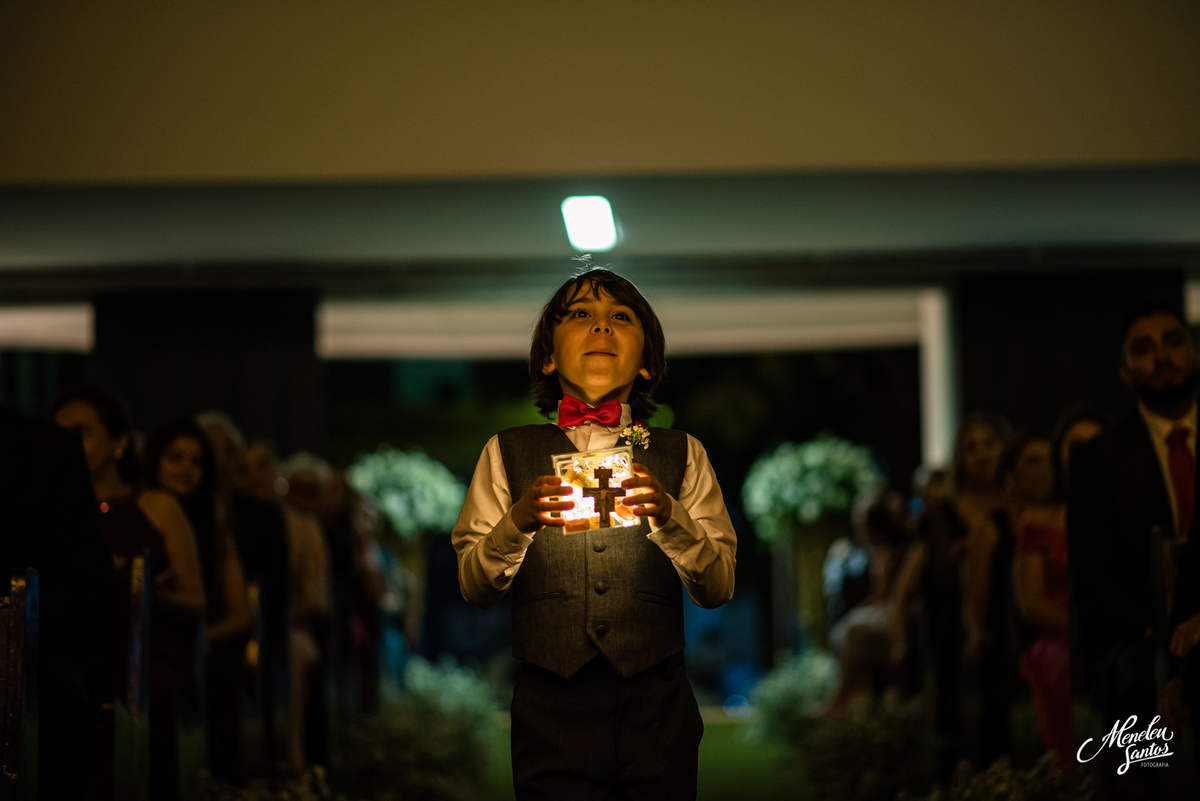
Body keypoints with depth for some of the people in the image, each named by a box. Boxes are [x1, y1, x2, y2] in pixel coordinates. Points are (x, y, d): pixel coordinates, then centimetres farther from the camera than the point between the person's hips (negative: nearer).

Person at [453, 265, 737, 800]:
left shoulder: (681, 455, 13)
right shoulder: (508, 454, 12)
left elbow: (718, 589, 3)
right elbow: (473, 586, 3)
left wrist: (668, 516, -15)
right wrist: (518, 521, -16)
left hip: (657, 713, 1)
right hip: (550, 712, -1)